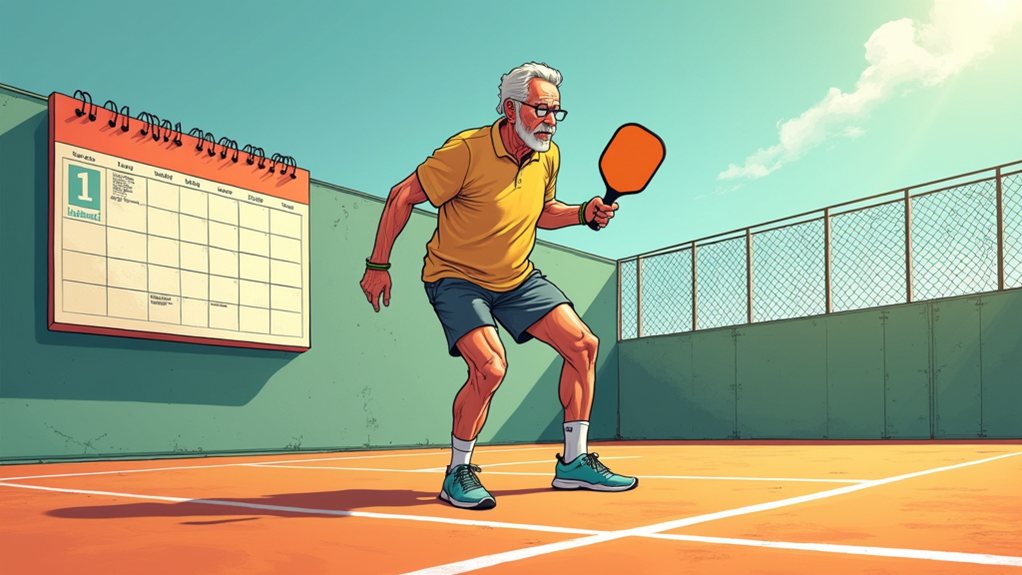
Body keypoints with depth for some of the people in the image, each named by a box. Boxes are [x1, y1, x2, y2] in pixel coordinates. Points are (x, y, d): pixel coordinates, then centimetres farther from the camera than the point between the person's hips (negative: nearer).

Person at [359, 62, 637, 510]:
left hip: (518, 278, 7)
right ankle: (458, 472, -3)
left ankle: (574, 462, 8)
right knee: (489, 366, -26)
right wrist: (377, 265, -15)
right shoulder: (466, 150, -21)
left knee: (583, 344, -4)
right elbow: (401, 197, -14)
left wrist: (583, 214, -3)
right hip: (455, 277, -7)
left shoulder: (548, 156, -1)